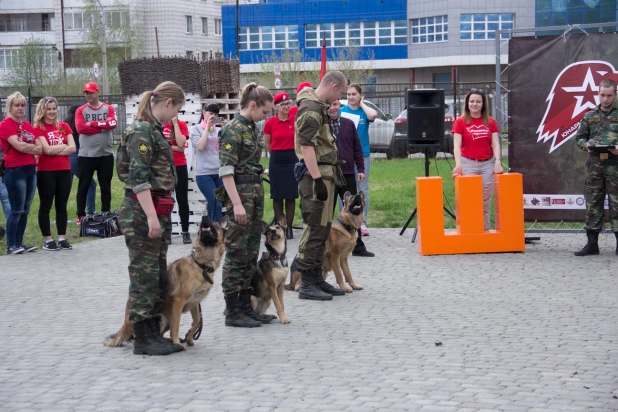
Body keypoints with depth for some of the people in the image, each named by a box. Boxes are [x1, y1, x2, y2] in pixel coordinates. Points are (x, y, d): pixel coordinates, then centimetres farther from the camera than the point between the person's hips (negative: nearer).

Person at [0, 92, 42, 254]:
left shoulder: (28, 126, 14)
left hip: (31, 169, 7)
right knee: (16, 210, -6)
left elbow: (40, 149, 6)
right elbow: (18, 146, -18)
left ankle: (19, 243, 16)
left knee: (25, 210, 10)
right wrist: (33, 147, -1)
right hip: (14, 171, -7)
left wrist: (25, 146, -10)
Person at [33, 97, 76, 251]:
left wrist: (54, 150, -10)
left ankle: (62, 238, 14)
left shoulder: (64, 126, 9)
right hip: (46, 172, -5)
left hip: (64, 171, 5)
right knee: (45, 206, 1)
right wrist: (64, 146, -4)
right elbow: (47, 149, -16)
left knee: (62, 205, 9)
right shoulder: (38, 128, -5)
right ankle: (48, 240, 5)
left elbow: (73, 148, 0)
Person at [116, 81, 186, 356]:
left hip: (157, 211, 10)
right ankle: (143, 339, 1)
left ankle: (154, 333, 19)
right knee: (145, 274, -4)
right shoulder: (141, 131, -14)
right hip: (141, 212, -10)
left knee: (158, 275, 12)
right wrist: (151, 217, -24)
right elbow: (139, 178, -20)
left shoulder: (154, 130, 15)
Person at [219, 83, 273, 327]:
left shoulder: (252, 129, 14)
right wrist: (237, 204, -22)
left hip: (256, 192, 9)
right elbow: (226, 170, -18)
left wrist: (257, 199, 17)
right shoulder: (233, 130, -13)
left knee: (251, 253, 11)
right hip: (240, 193, -9)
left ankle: (245, 307, 17)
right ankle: (232, 312, 0)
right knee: (236, 253, -5)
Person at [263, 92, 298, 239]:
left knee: (291, 195, 3)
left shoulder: (295, 121, -2)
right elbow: (267, 144, 9)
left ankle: (289, 227, 8)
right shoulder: (270, 123, -4)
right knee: (277, 196, 5)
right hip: (276, 161, 0)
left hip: (292, 159, 0)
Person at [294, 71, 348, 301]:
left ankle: (317, 278, 22)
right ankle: (306, 284, -4)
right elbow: (306, 146, -20)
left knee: (323, 228, 14)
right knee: (314, 229, -8)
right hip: (315, 177, -10)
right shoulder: (310, 109, -14)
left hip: (325, 175, 10)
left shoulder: (320, 107, 19)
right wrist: (317, 179, -23)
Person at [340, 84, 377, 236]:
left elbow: (373, 115, -24)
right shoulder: (341, 111, 2)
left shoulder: (364, 111, -1)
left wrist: (361, 104, -10)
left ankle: (362, 223, 10)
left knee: (363, 190, 4)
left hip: (363, 155, 0)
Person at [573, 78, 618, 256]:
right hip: (595, 164, 3)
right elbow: (579, 137, 17)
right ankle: (592, 243, 9)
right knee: (592, 204, 4)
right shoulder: (590, 116, 13)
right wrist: (586, 145, -5)